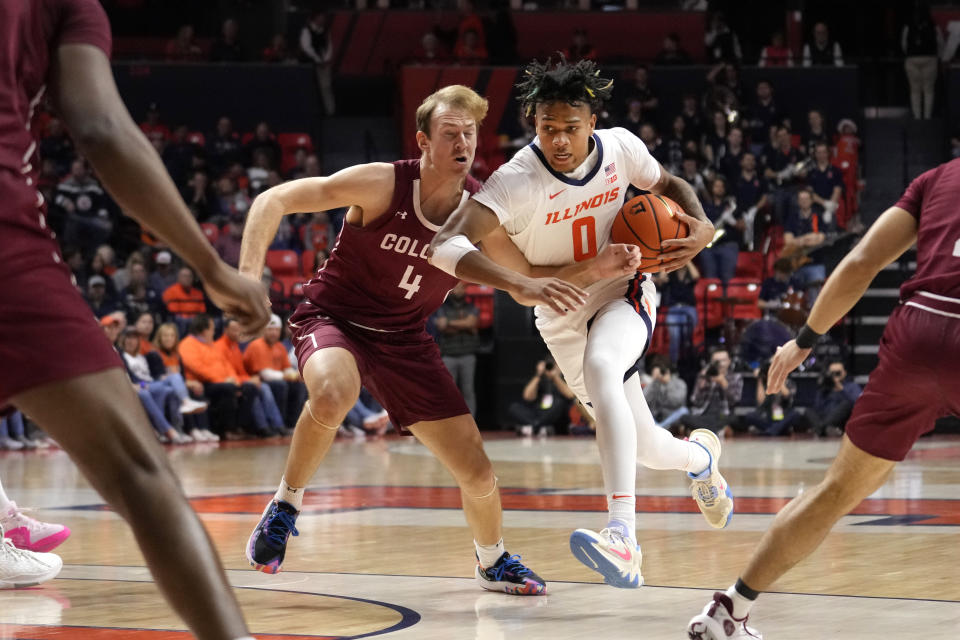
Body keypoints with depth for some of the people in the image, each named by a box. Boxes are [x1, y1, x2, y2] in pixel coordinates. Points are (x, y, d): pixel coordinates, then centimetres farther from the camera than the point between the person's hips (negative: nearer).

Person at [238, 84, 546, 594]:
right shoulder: (381, 185, -21)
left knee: (478, 474, 1)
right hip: (333, 319, -4)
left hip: (404, 340, 4)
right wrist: (248, 274, -33)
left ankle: (492, 562, 34)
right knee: (333, 395, -41)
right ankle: (285, 505, -15)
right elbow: (274, 200, -19)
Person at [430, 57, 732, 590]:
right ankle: (701, 456, 52)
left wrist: (702, 227, -14)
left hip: (624, 294, -1)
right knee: (646, 448, 10)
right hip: (565, 317, 1)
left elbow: (667, 185, 8)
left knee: (601, 366, -36)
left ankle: (623, 537, -48)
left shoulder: (620, 147, -15)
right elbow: (445, 247, -41)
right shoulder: (517, 181, -28)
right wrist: (522, 287, -54)